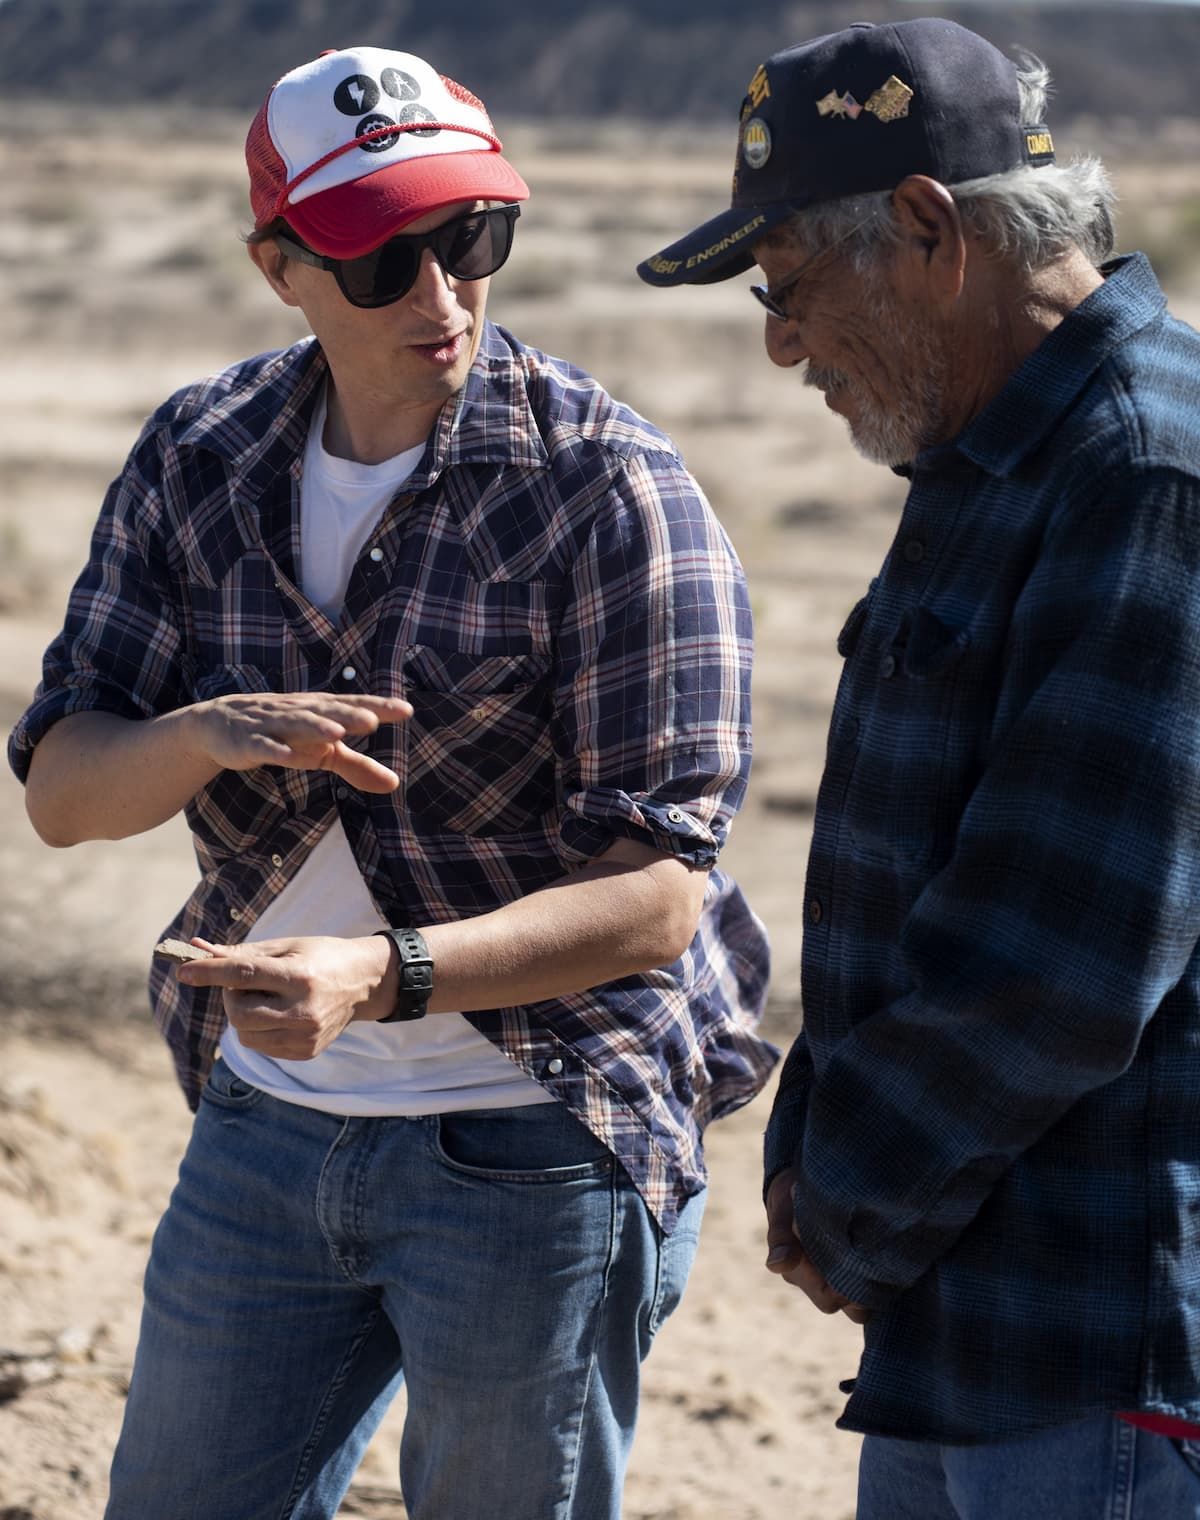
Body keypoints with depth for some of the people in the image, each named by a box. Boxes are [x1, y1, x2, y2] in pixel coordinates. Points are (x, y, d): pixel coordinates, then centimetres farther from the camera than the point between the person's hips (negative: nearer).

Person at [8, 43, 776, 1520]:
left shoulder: (608, 487, -16)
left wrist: (384, 977, -34)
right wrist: (210, 734, -24)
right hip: (260, 1122, 5)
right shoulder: (195, 459, 0)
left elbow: (656, 890, -20)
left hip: (541, 1148, -5)